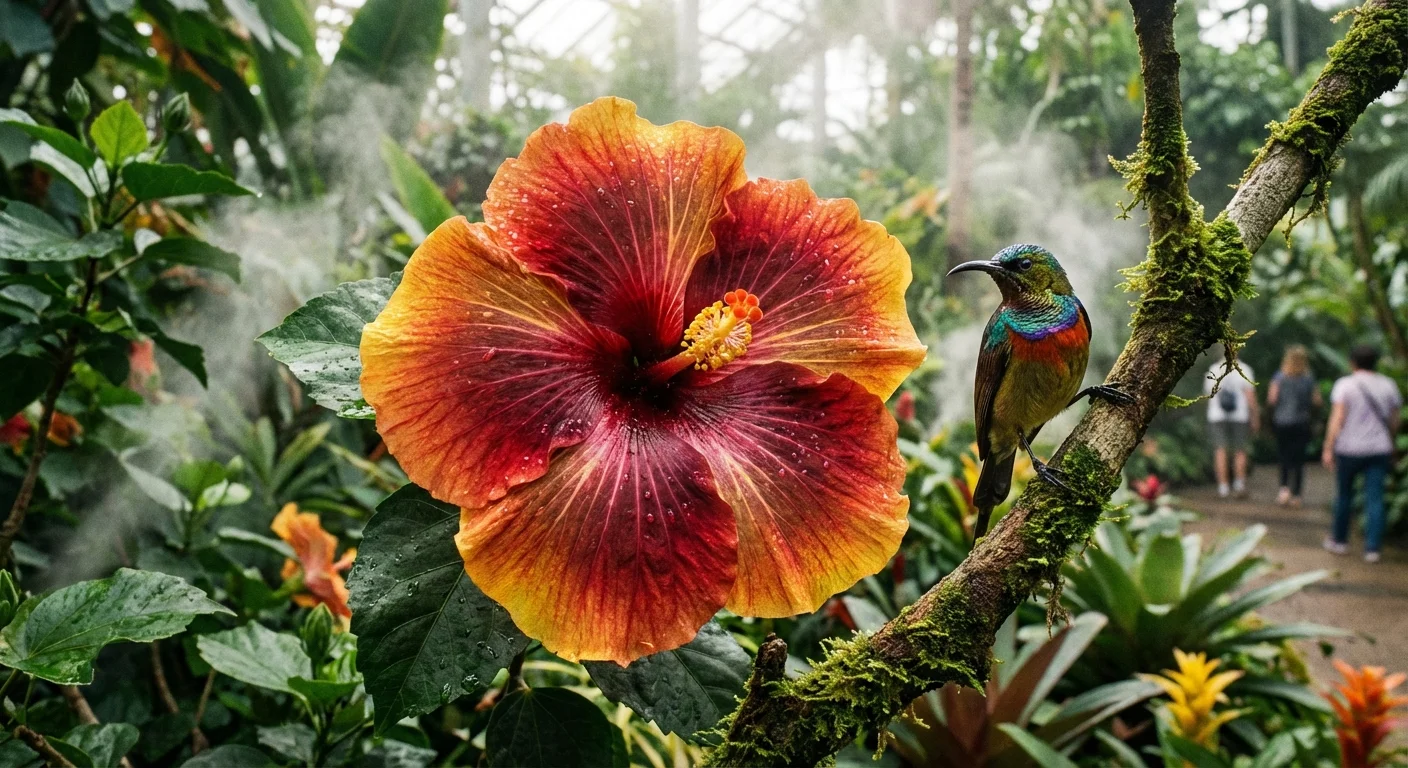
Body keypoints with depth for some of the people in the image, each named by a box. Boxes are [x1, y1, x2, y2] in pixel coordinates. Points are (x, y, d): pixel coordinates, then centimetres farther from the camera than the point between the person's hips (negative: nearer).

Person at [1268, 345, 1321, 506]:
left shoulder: (1280, 377, -7)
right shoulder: (1309, 378, -1)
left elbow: (1272, 399, -12)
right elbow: (1317, 401, 1)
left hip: (1281, 422, -1)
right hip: (1302, 423, 1)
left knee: (1284, 456, 10)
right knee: (1299, 458, 6)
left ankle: (1285, 487, -10)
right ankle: (1296, 495, 5)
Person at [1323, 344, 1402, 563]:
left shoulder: (1345, 385, -7)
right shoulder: (1388, 385, 5)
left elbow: (1337, 418, -13)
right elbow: (1394, 421, 10)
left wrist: (1328, 448, -11)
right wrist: (1391, 446, 23)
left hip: (1349, 449, -2)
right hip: (1380, 450, 2)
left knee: (1344, 495, 13)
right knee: (1375, 499, 1)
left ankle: (1339, 540, 24)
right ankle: (1373, 548, -3)